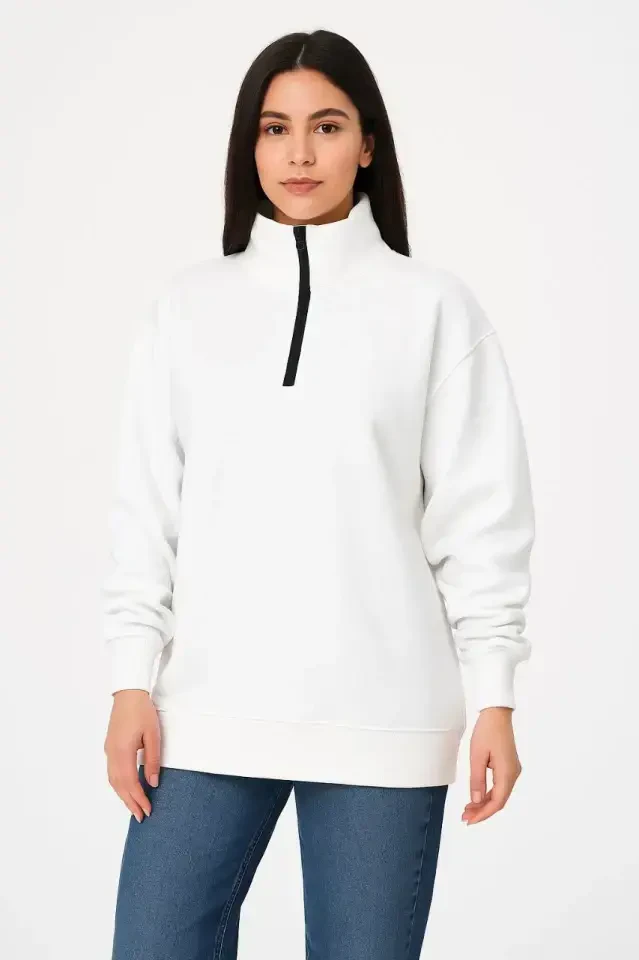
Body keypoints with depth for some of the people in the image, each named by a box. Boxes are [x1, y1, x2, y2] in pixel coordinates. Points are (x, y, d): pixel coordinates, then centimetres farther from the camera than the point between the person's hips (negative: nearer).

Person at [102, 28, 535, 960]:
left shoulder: (433, 305, 2)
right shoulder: (189, 304, 8)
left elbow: (480, 514, 1)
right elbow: (146, 507, 7)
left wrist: (493, 699, -2)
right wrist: (132, 682, 2)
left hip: (381, 717, -1)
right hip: (207, 711, 2)